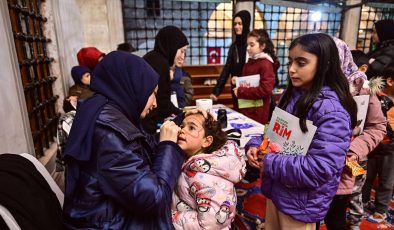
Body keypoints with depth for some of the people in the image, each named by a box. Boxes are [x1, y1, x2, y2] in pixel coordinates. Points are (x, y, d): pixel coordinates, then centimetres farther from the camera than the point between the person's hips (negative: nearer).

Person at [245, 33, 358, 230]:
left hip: (301, 202, -7)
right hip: (275, 190, 7)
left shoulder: (331, 110, -24)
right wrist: (255, 145, -9)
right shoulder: (292, 94, 1)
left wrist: (270, 164, -22)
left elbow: (320, 169, -29)